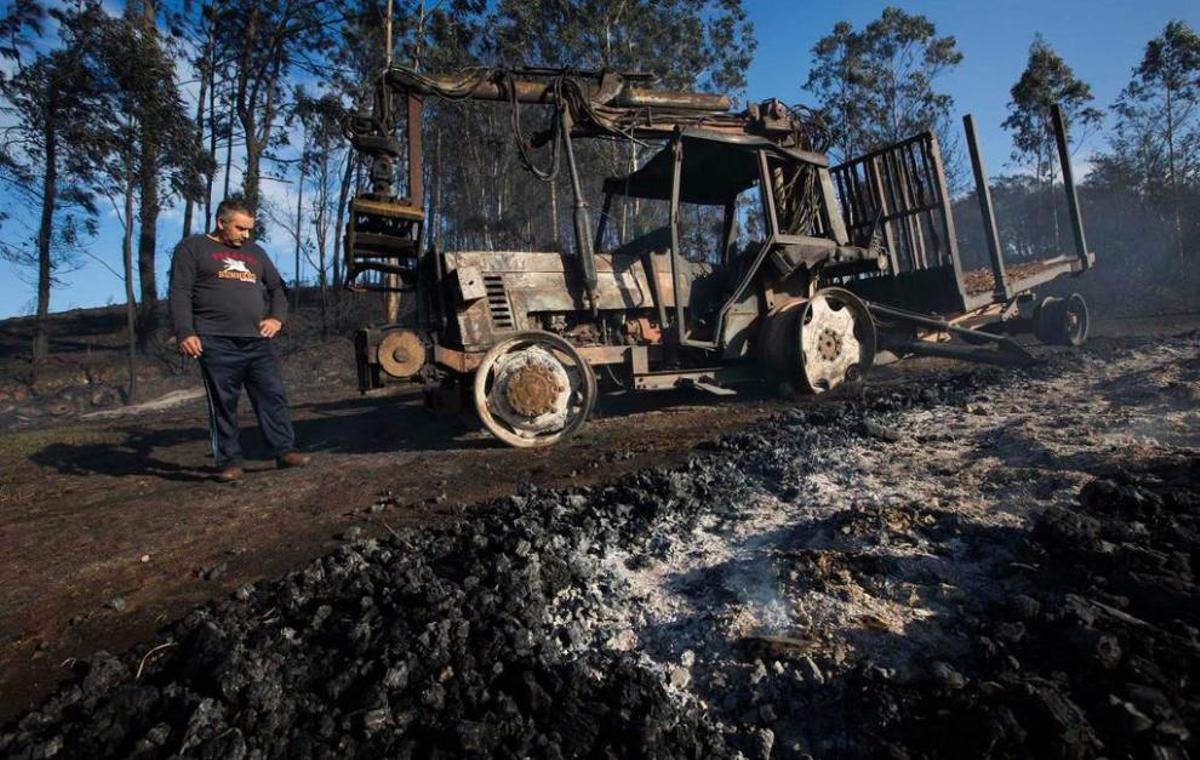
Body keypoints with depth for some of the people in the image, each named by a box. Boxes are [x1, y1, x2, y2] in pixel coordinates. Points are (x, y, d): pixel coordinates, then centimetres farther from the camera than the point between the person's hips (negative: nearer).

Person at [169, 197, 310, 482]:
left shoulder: (254, 251, 21)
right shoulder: (193, 247, 7)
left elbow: (277, 287, 25)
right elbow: (180, 293, -1)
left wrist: (277, 317, 7)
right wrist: (185, 333, -13)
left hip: (258, 341, 4)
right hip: (217, 342, -4)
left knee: (273, 396, -1)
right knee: (223, 404, 0)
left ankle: (284, 450, 4)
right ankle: (230, 462, 6)